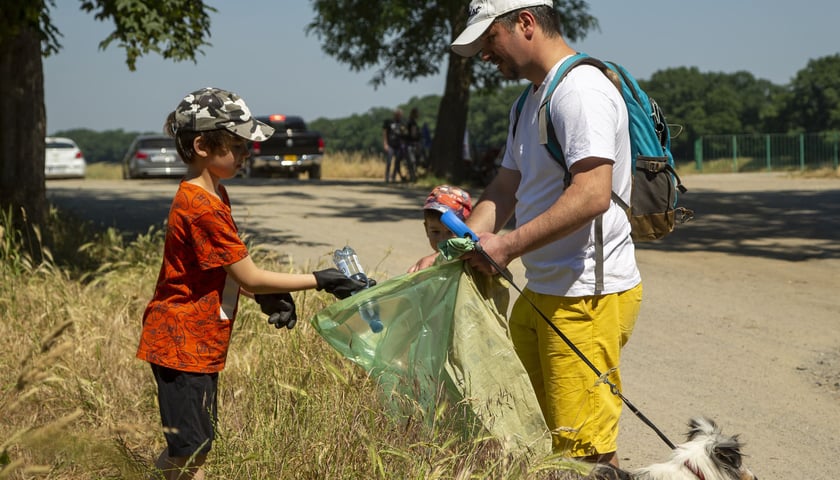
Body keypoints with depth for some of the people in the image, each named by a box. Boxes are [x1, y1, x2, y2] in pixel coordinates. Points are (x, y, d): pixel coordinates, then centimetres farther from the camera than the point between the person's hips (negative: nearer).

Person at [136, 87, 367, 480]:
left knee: (194, 447, 16)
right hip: (181, 341, -10)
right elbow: (249, 278, -20)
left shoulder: (213, 195, 9)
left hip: (201, 343, 10)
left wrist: (268, 295, 0)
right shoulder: (201, 206, -23)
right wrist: (320, 281, -15)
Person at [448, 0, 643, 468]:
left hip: (588, 297, -10)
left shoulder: (582, 91, -16)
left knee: (583, 447, -6)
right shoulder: (529, 103, 18)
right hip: (540, 294, 10)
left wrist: (508, 246, -21)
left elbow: (592, 196, -26)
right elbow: (505, 188, 20)